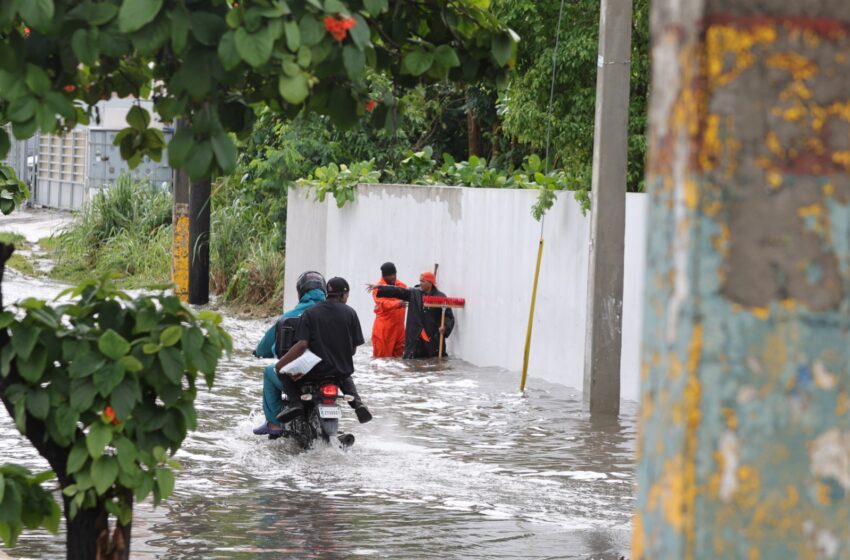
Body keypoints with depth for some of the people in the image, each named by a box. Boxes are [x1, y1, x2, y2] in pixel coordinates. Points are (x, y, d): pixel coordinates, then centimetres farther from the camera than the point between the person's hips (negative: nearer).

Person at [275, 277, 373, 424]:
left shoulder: (310, 313, -6)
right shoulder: (350, 313, -1)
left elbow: (302, 344, -17)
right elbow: (354, 348, 1)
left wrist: (280, 364, -12)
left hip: (316, 370, -3)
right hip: (341, 371, 3)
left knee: (283, 371, 18)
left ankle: (294, 401, -6)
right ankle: (357, 403, 12)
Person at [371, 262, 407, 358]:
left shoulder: (402, 286, 10)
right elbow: (383, 303, -23)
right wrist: (398, 304, -39)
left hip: (398, 325, 5)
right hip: (383, 326, -5)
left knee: (398, 353, 10)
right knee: (382, 354, -5)